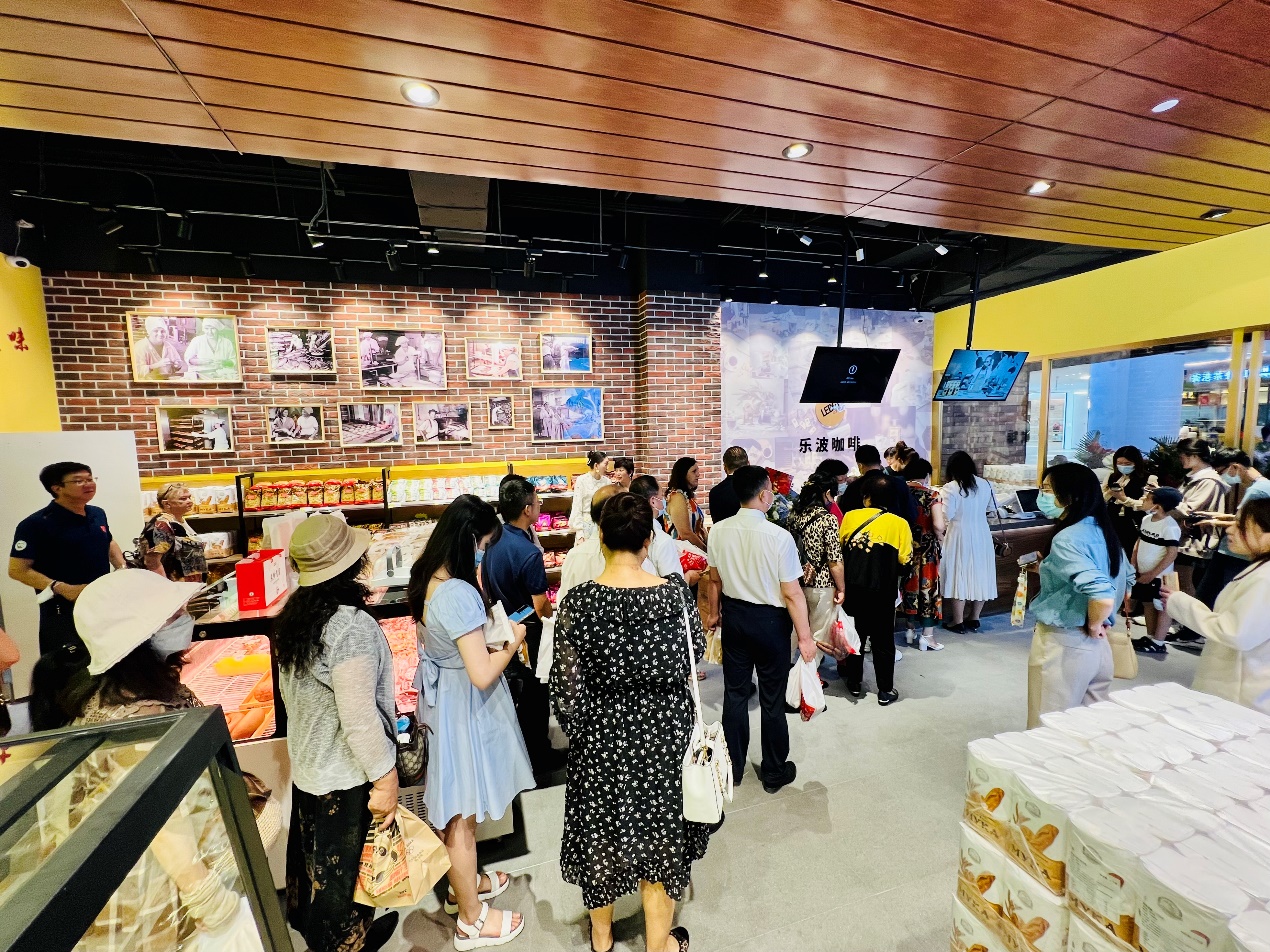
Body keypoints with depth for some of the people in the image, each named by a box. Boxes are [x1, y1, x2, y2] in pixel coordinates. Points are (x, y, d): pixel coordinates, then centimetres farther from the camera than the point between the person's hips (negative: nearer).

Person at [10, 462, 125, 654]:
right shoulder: (35, 524, -14)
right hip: (63, 610, -6)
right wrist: (62, 588, -25)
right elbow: (18, 570, -14)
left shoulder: (98, 513, 6)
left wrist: (122, 568, 6)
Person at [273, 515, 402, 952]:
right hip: (344, 774, -8)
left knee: (309, 846, 30)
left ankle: (303, 913, 54)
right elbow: (359, 717, -29)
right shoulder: (352, 626, -32)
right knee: (337, 861, 16)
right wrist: (385, 777, -18)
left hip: (304, 762, 8)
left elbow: (288, 690, 8)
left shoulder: (294, 614, -5)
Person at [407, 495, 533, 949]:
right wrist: (514, 640, -14)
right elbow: (483, 674, -30)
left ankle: (464, 883, 51)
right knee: (463, 814, 13)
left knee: (456, 806, 28)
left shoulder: (429, 579, -4)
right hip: (464, 708, -9)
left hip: (443, 696, 9)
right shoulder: (459, 594, -32)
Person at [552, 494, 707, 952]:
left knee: (601, 831, 25)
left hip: (604, 736, 0)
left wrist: (580, 733, 2)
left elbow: (567, 686, -15)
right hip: (664, 734, 1)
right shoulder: (676, 593, -19)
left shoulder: (578, 601, -21)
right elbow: (697, 652, -1)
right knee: (661, 831, 24)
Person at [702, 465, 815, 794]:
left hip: (734, 615, 4)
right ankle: (774, 772, 33)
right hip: (769, 621, -4)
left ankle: (734, 766, 35)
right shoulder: (779, 536, -22)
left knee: (735, 692, 18)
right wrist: (805, 637, -6)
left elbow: (714, 580, 2)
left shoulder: (720, 530, -9)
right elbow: (792, 594, -17)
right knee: (772, 699, 14)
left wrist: (714, 613, 18)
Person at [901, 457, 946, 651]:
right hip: (926, 549, -4)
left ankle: (911, 629, 29)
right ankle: (927, 636, 13)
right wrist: (940, 539, -3)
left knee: (910, 585, 17)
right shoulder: (931, 495, -13)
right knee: (927, 586, 6)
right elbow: (938, 525, -22)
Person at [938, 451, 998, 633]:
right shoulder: (985, 484, 2)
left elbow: (946, 516, -17)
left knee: (959, 576, 3)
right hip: (982, 535, 6)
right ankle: (974, 619, 25)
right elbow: (992, 507, 16)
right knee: (979, 575, 13)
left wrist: (940, 500, 0)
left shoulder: (950, 488, -16)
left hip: (960, 536, -5)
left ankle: (958, 622, 11)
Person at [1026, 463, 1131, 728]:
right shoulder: (1102, 531, 5)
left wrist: (1092, 625, -14)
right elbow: (1126, 579, 20)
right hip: (1095, 646, 9)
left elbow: (1102, 595, -32)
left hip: (1062, 645, -9)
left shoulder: (1067, 539, -22)